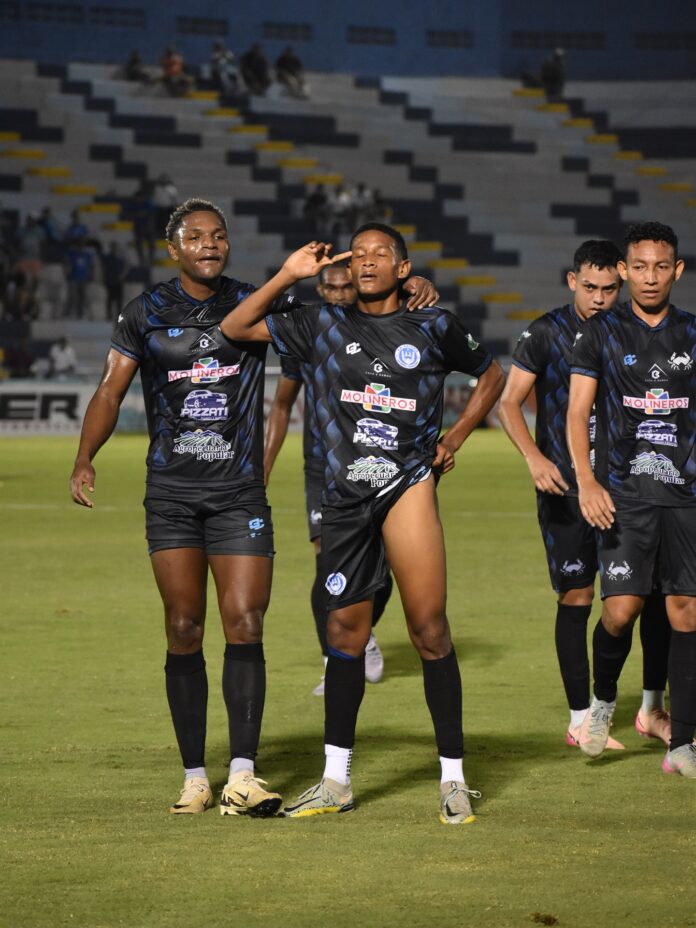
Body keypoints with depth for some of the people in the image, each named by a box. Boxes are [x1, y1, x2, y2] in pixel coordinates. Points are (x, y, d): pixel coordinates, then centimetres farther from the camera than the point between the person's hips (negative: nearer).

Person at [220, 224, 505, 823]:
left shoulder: (433, 327, 5)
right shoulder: (326, 325, 9)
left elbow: (492, 376, 20)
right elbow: (235, 328, 10)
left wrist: (454, 439, 11)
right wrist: (288, 276, 2)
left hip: (409, 483, -3)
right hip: (346, 495, 3)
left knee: (429, 627, -11)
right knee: (345, 633, 7)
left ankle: (453, 780, -4)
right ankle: (336, 781, 18)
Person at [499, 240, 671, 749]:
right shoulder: (546, 333, -3)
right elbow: (509, 404, -3)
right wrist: (535, 458, -18)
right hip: (565, 485, -4)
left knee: (657, 588, -1)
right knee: (576, 598, -2)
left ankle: (652, 709, 13)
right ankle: (580, 720, 8)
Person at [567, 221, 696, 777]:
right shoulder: (603, 333, 4)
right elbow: (578, 412, 1)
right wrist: (587, 482, -12)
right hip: (624, 495, -2)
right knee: (621, 610, -11)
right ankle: (603, 699, 20)